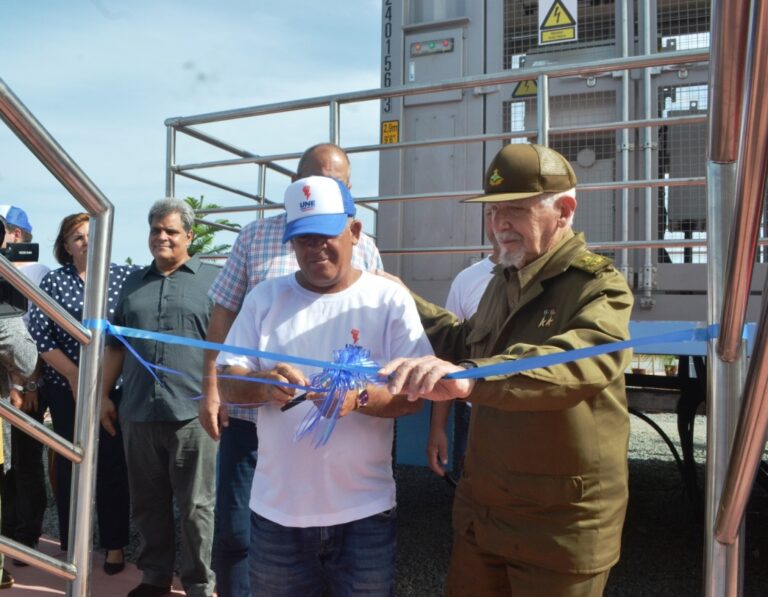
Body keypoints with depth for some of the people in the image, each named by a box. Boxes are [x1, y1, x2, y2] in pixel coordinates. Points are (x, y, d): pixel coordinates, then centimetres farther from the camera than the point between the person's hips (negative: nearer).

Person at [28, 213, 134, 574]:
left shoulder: (127, 276, 0)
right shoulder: (52, 282, 3)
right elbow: (39, 334, -2)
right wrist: (74, 376, -8)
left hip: (117, 386, -1)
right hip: (66, 388, 1)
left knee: (113, 464, 2)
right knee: (69, 464, 11)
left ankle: (114, 544, 15)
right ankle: (69, 544, 26)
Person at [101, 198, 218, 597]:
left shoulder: (212, 279, 1)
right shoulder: (134, 283, 15)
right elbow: (115, 344, 18)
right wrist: (102, 395, 14)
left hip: (191, 413, -4)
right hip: (137, 413, 5)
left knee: (196, 507, 5)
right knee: (147, 504, 15)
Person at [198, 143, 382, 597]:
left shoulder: (364, 248, 4)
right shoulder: (255, 236, 3)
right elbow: (223, 316, 5)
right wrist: (212, 389, 0)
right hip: (249, 411, 0)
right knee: (234, 530, 10)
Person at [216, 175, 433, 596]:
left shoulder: (390, 300, -4)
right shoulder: (264, 298, 3)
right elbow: (227, 384, 1)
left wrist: (359, 397, -27)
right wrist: (263, 384, -21)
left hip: (364, 509, -2)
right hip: (276, 509, 2)